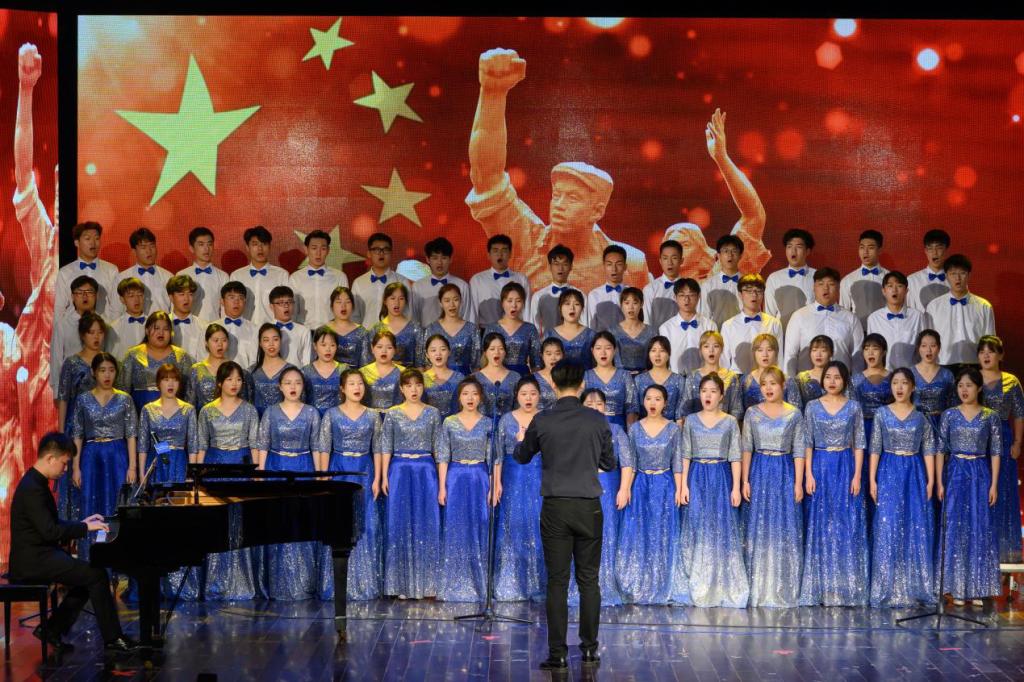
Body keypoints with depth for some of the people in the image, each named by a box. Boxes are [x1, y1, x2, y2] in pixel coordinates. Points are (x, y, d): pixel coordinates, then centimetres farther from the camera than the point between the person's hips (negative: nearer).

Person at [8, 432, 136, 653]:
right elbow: (50, 531, -24)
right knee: (97, 575, -14)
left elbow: (51, 524, 22)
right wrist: (85, 527, -15)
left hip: (38, 555, 11)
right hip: (33, 560, -11)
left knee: (88, 575, 11)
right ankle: (112, 639, -8)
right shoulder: (32, 488, -19)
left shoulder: (36, 483, 13)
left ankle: (52, 630, 12)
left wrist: (82, 523, 12)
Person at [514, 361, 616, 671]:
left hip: (555, 508, -1)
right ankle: (589, 648, 13)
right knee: (589, 580, 9)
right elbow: (609, 463, 10)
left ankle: (558, 653, 1)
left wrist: (521, 440, 36)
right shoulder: (597, 421, -3)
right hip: (588, 507, 1)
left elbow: (522, 457, 14)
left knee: (557, 581, 2)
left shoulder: (542, 421, -4)